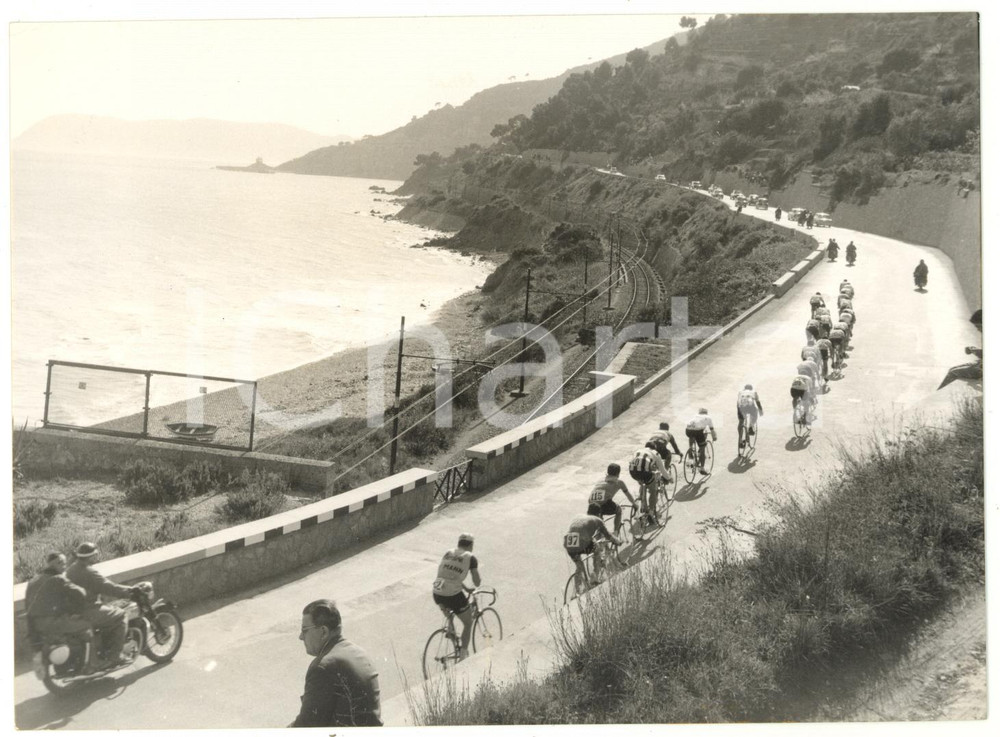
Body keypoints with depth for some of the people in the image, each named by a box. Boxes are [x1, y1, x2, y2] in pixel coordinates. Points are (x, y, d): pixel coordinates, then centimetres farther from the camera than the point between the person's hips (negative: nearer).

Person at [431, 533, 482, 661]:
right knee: (468, 623, 19)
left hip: (437, 595, 5)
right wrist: (480, 578, 21)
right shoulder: (470, 558, -1)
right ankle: (463, 654, 18)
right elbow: (477, 582, -2)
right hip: (453, 596, -4)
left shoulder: (447, 553, 14)